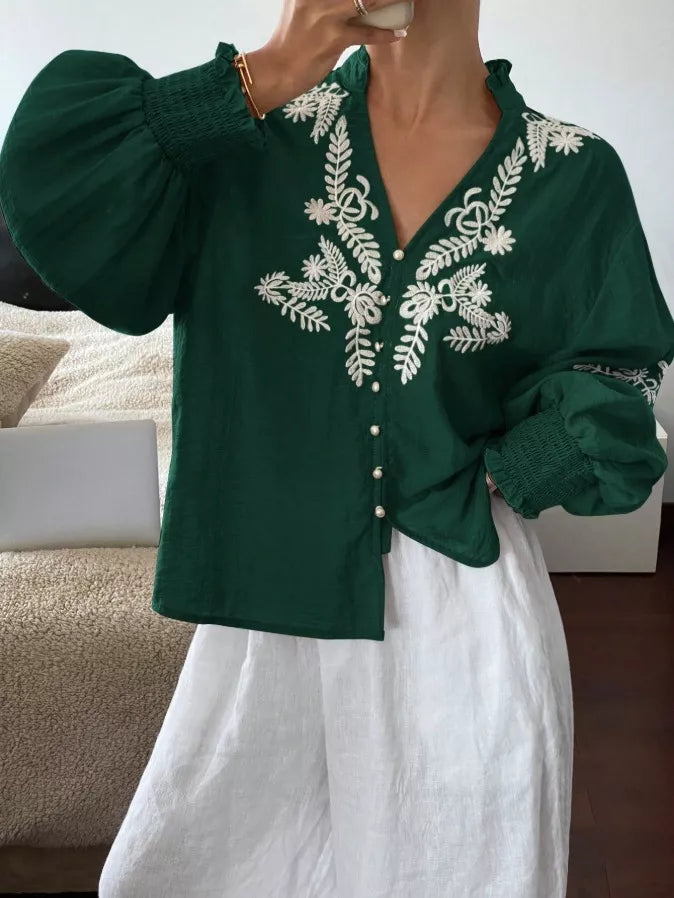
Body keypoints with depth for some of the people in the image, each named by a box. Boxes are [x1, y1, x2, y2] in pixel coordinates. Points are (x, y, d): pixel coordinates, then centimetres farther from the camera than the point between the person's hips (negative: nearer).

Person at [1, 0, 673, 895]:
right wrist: (262, 78, -18)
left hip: (468, 607, 0)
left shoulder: (575, 175, -3)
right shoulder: (262, 136, -3)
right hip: (272, 595, 1)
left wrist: (484, 477, -8)